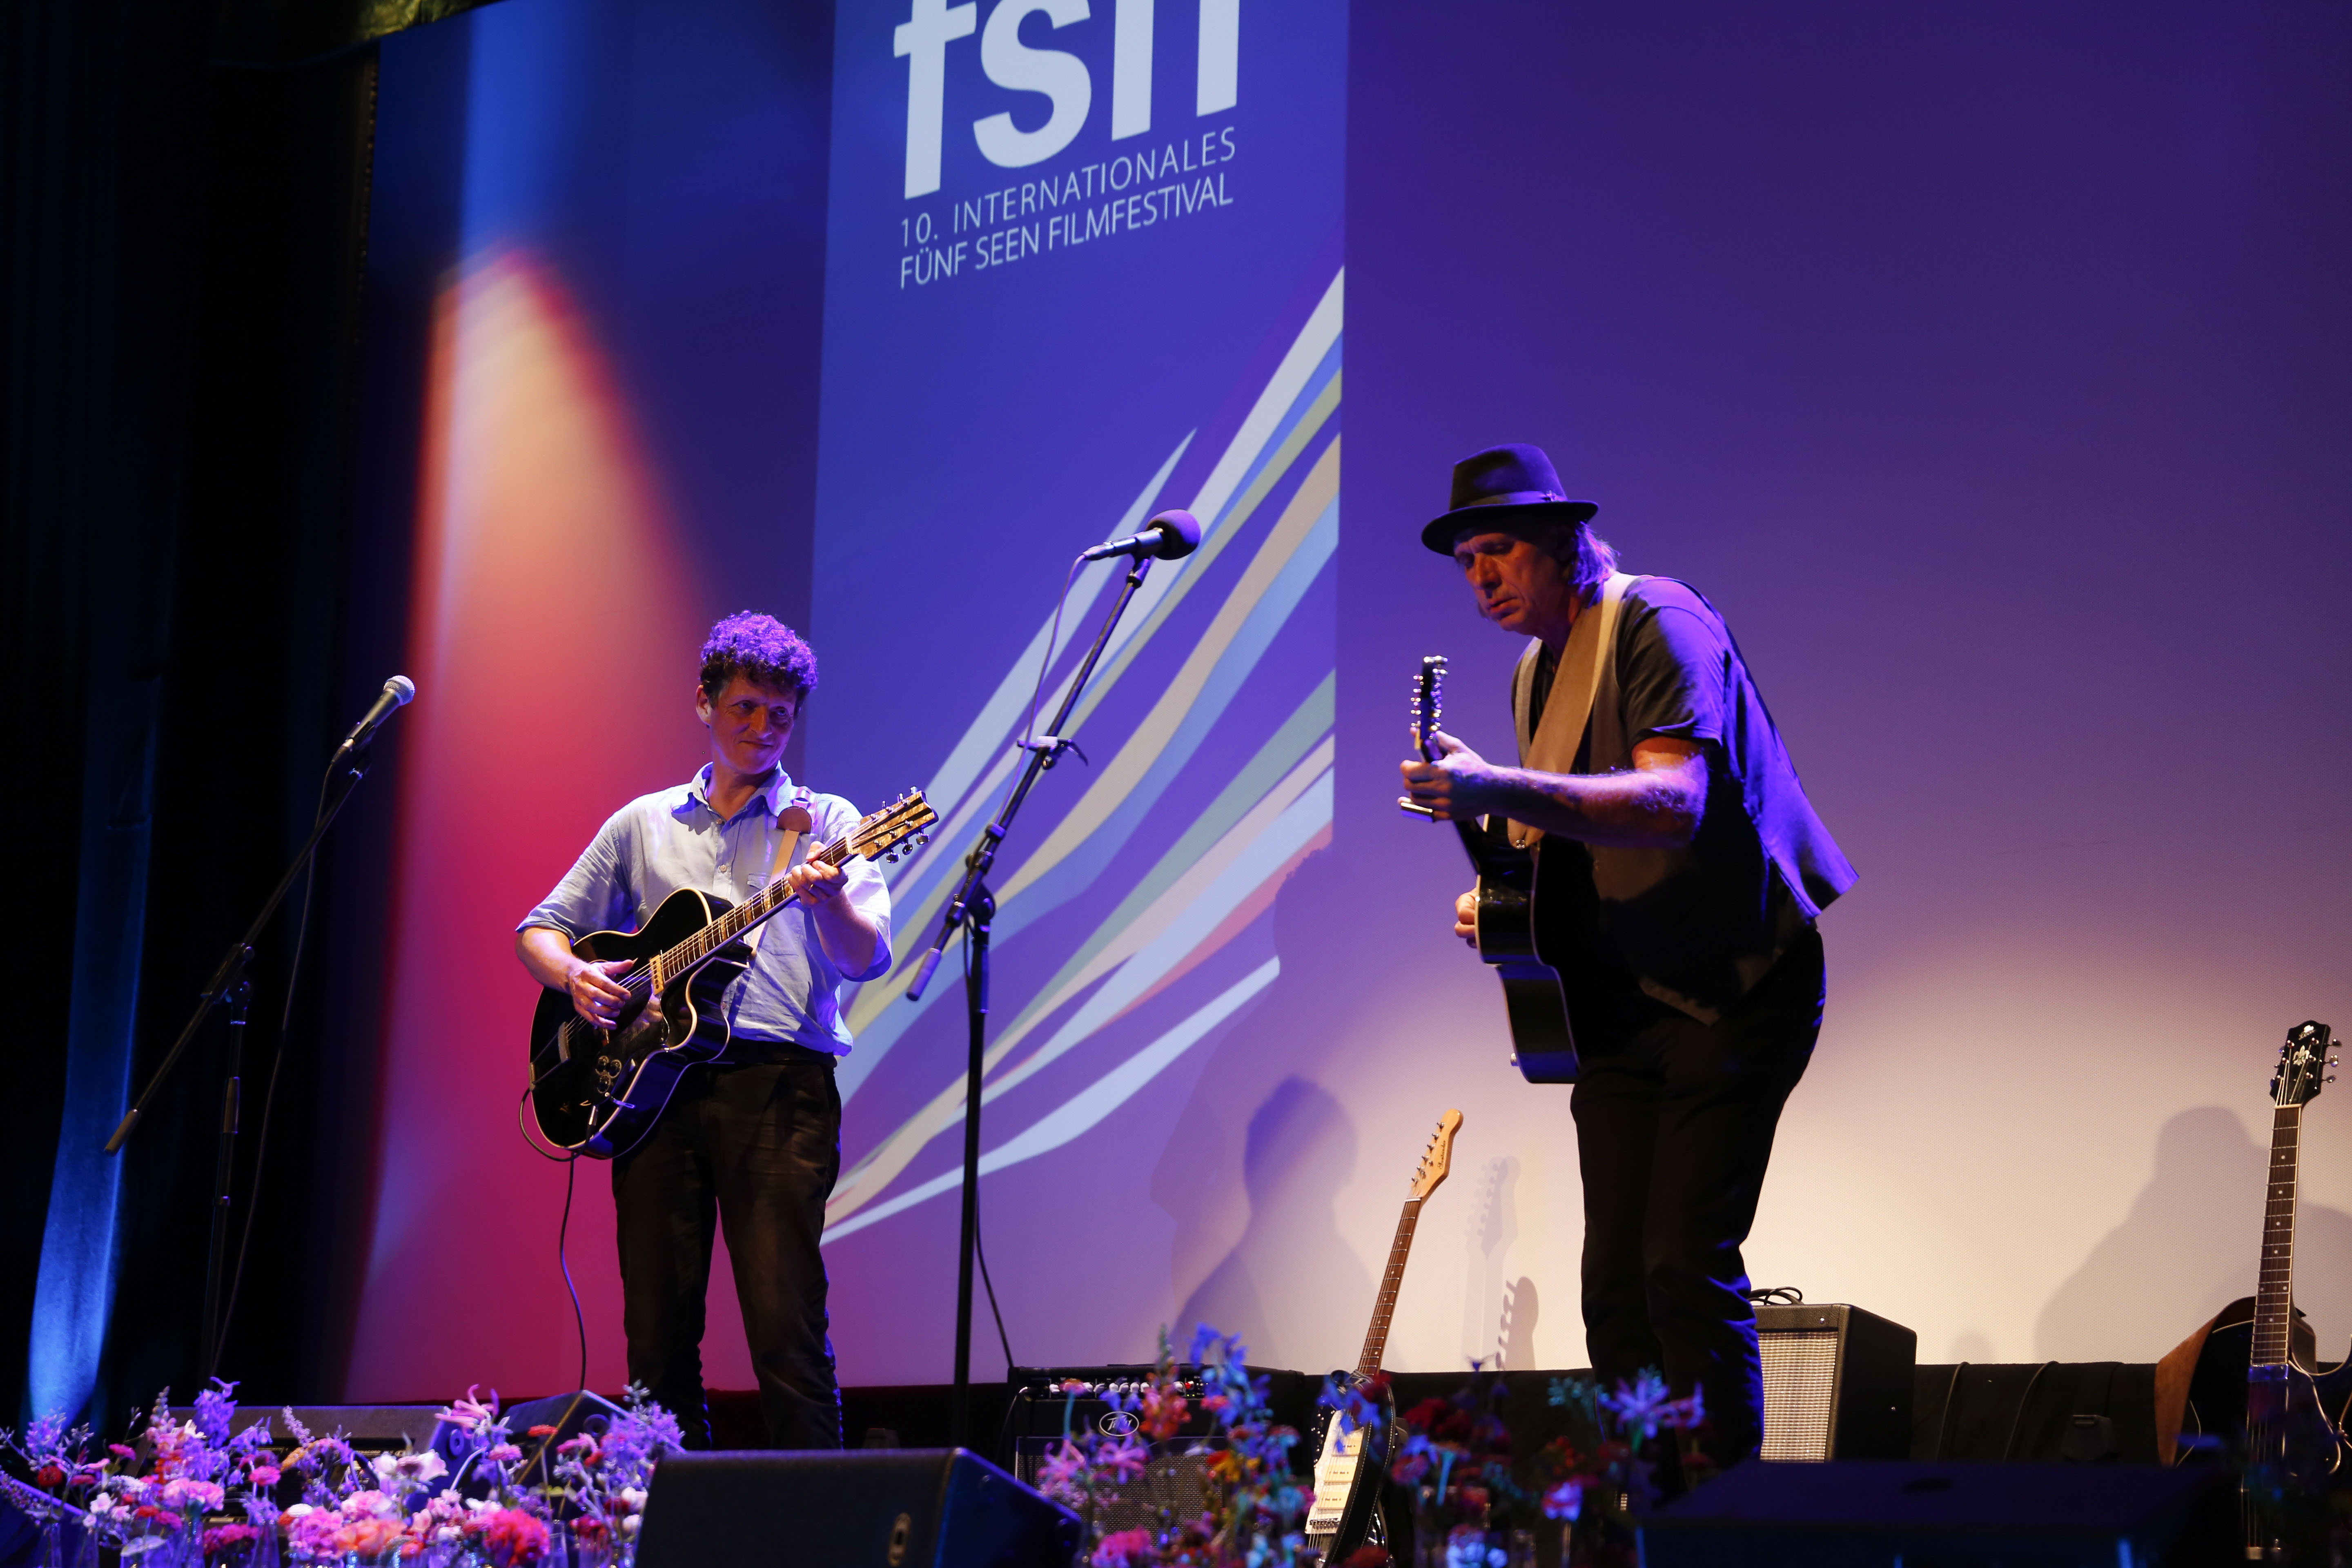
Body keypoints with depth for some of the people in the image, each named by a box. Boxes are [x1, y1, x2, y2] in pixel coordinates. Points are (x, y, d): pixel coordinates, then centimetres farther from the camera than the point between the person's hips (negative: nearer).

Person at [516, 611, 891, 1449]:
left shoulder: (824, 823, 10)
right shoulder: (644, 824, 19)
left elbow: (868, 958, -4)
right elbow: (540, 930, 22)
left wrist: (830, 901, -26)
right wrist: (574, 975, -1)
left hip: (776, 1086, -3)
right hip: (653, 1084, 4)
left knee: (786, 1333, -12)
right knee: (658, 1333, 3)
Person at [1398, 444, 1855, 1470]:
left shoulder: (1656, 624, -11)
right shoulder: (1535, 673, 16)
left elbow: (1675, 805, -27)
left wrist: (1499, 790, -35)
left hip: (1732, 989, -8)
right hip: (1623, 1003, 8)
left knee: (1687, 1265, -15)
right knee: (1615, 1279, 3)